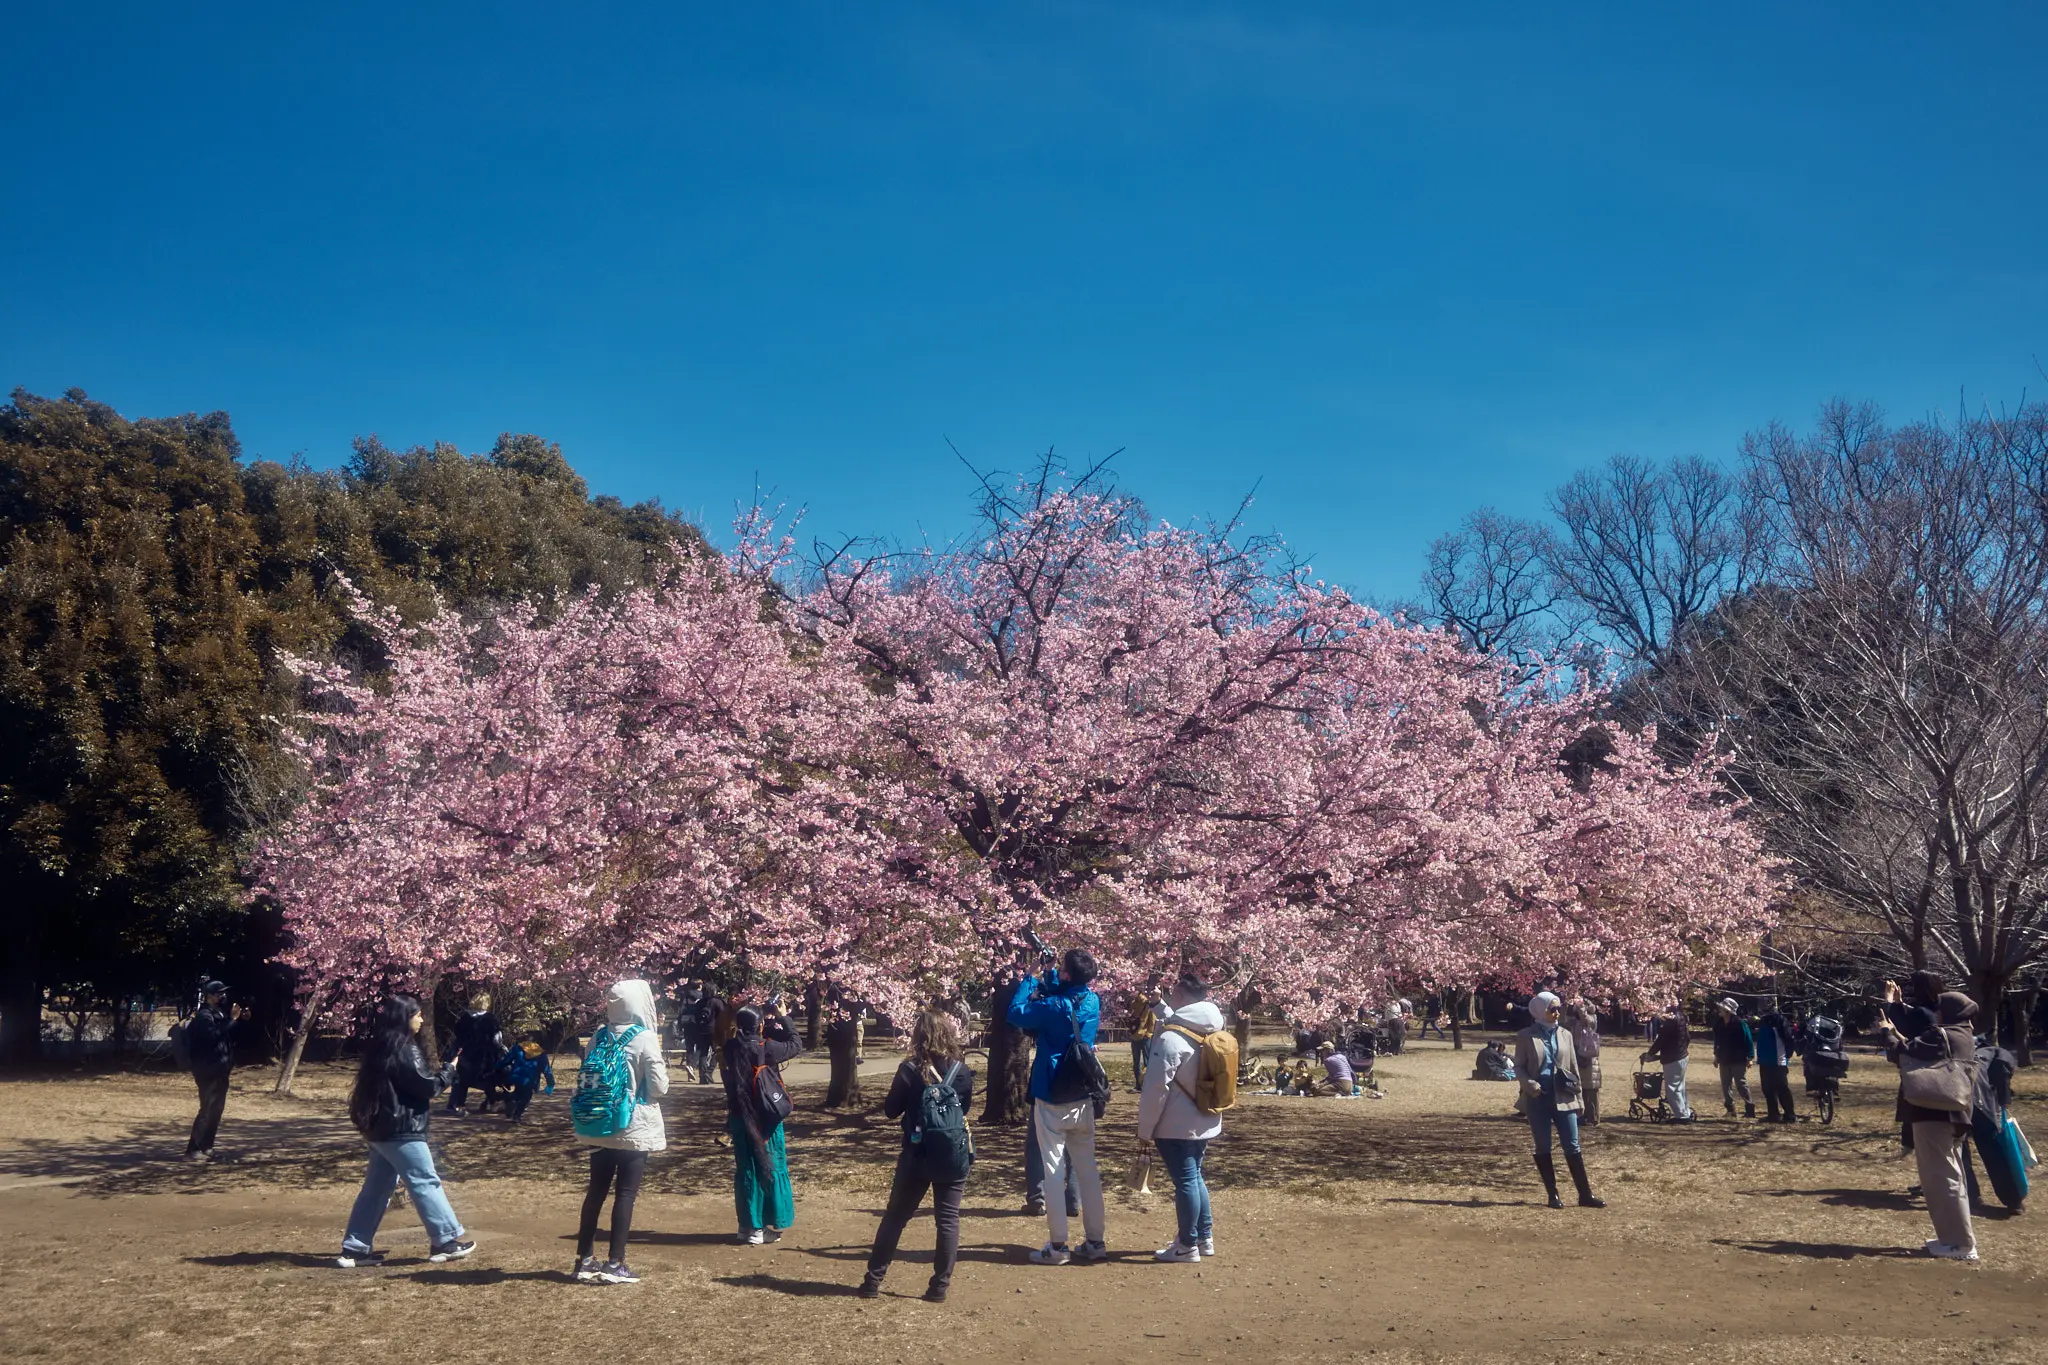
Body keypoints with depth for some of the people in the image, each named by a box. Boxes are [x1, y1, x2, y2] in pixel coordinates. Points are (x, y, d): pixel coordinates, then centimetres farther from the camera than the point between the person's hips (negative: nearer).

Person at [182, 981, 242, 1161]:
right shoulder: (204, 1016, -15)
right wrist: (232, 1019, -29)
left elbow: (228, 1035, 24)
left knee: (216, 1109, 13)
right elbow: (214, 1036, -30)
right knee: (207, 1110, -11)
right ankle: (193, 1150, -9)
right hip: (208, 1072, -10)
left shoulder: (218, 1014, 16)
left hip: (219, 1070, 10)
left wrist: (240, 1019, 10)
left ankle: (206, 1147, 20)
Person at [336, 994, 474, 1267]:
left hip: (380, 1128, 9)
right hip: (400, 1130, -9)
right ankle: (447, 1239, 4)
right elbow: (428, 1086, -15)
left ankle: (355, 1249, 13)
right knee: (426, 1182, -2)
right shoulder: (404, 1050, -16)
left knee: (377, 1187, 12)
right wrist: (448, 1069, 0)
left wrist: (423, 1100, 15)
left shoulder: (380, 1048, 12)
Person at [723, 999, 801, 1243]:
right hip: (766, 1119, -4)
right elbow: (796, 1045, -4)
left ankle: (749, 1227, 15)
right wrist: (782, 1018, 2)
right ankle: (771, 1225, 11)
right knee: (770, 1168, 7)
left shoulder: (731, 1048, -5)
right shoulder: (766, 1048, -16)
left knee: (746, 1171, 11)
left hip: (741, 1118, 4)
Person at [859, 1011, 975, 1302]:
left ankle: (872, 1281, 17)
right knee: (948, 1219, 6)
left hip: (917, 1156, -1)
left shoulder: (910, 1070, -11)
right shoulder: (961, 1071, -4)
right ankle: (940, 1286, 6)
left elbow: (891, 1110, -2)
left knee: (895, 1217, 11)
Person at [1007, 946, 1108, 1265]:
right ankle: (1095, 1242, 15)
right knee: (1088, 1170, 11)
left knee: (1054, 1171, 0)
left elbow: (1016, 1013, -8)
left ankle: (1057, 1246, 2)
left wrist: (1029, 981, 1)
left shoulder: (1054, 1006, -18)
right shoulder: (1092, 1002, 1)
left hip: (1052, 1099, -6)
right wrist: (1048, 979, 14)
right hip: (1083, 1099, 6)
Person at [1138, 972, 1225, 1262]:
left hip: (1177, 1126, -8)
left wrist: (1144, 1128, -12)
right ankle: (1205, 1237, 27)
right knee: (1195, 1177, 20)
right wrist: (1160, 1006, 28)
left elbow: (1156, 1088, -20)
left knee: (1185, 1181, 0)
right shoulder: (1207, 1032, 3)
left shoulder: (1170, 1039, -22)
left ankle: (1187, 1246, 8)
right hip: (1204, 1122, 8)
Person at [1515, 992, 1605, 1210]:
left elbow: (1573, 1066, 13)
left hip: (1563, 1098, 2)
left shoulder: (1565, 1034, 8)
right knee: (1543, 1148, 4)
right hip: (1538, 1098, -2)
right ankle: (1552, 1195, 12)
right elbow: (1519, 1066, 0)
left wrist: (1577, 1093, 10)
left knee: (1572, 1146, 1)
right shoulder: (1526, 1036, -1)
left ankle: (1585, 1194, 5)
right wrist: (1530, 1085, -17)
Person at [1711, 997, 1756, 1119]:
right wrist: (1716, 1056, 16)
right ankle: (1730, 1109, 16)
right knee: (1726, 1086, 8)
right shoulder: (1719, 1024, 5)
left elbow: (1748, 1040, -13)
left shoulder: (1740, 1023, -14)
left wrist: (1749, 1057, -15)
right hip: (1724, 1060, 7)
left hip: (1738, 1060, -7)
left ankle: (1750, 1108, 6)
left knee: (1741, 1084, -3)